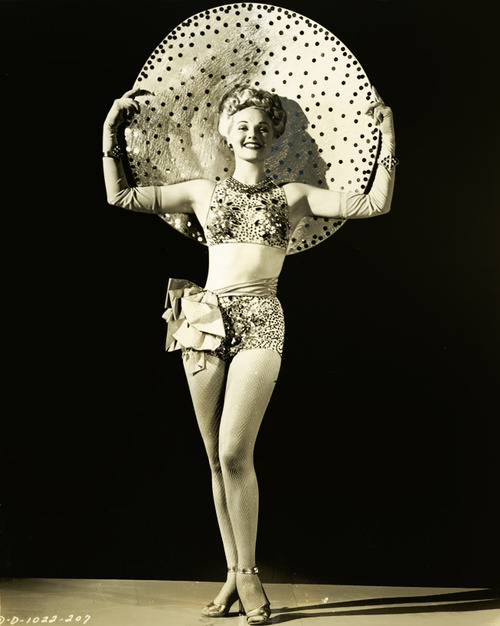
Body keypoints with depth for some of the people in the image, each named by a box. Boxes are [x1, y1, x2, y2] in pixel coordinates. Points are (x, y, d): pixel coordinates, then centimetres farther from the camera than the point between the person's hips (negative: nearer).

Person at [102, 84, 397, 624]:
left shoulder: (293, 196, 11)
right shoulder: (203, 192, 14)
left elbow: (374, 204, 4)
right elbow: (120, 197, 17)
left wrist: (387, 135, 3)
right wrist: (111, 131, 15)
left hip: (259, 323, -2)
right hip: (205, 322, 3)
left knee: (235, 453, -13)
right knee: (216, 460, 5)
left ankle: (248, 573, 6)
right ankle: (233, 573, 19)